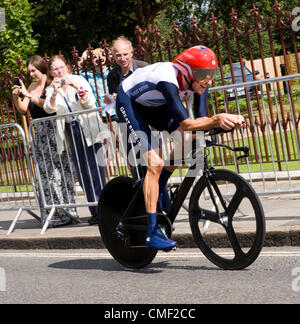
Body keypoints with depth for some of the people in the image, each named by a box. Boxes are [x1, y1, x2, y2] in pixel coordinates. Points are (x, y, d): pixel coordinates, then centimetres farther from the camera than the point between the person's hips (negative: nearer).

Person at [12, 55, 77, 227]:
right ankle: (53, 215, 13)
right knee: (45, 173, 7)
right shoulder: (32, 87, 13)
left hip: (54, 131, -7)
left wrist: (29, 95, -20)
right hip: (40, 133, 7)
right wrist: (16, 97, -3)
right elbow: (23, 110, 14)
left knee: (58, 171, -5)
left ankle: (64, 214, 1)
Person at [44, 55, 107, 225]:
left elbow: (90, 103, -9)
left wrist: (78, 88, -23)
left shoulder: (79, 80, 2)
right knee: (83, 173, 3)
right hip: (71, 132, 3)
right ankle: (95, 211, 7)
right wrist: (55, 93, -27)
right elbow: (49, 109, -9)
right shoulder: (51, 89, 9)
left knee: (95, 169, -10)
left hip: (88, 128, -3)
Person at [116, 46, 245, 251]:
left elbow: (200, 118, -15)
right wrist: (217, 119, -50)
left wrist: (225, 121, -31)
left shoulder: (194, 81, -16)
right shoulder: (168, 80, -38)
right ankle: (152, 232, -16)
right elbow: (185, 123, -43)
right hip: (128, 103, -8)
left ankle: (160, 188, 10)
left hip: (154, 105, 8)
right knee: (155, 163, -20)